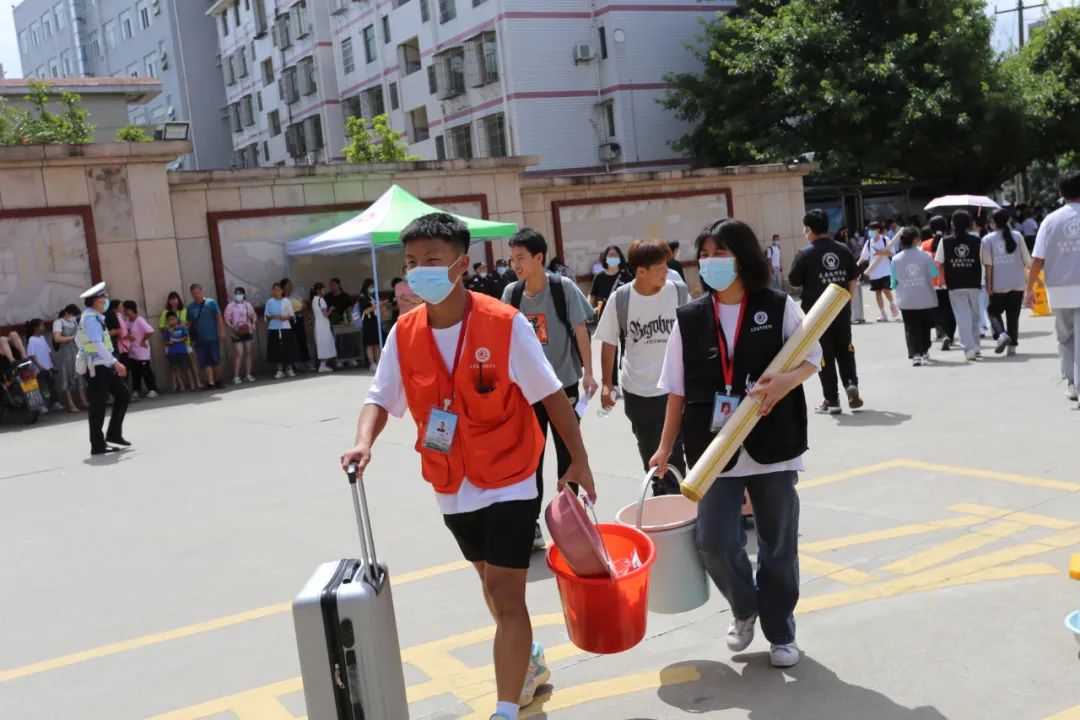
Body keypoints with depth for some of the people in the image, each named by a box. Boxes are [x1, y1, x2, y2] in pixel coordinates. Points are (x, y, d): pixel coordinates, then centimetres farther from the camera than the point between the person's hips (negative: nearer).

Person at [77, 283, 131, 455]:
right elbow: (97, 343, -24)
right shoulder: (90, 318, -14)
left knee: (122, 393, 10)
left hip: (103, 365, 10)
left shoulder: (95, 317, 15)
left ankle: (114, 434, 18)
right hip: (95, 365, -10)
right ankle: (98, 445, 0)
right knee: (98, 404, -5)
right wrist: (115, 362, -29)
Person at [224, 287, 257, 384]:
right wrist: (232, 327, -17)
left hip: (247, 331, 4)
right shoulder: (230, 306, -2)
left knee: (249, 352, 6)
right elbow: (227, 319, -3)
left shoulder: (248, 305, 5)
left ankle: (248, 374, 15)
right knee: (239, 353, -10)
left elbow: (254, 316, 13)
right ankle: (236, 376, -6)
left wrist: (253, 324, -5)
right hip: (237, 333, -4)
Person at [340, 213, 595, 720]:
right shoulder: (404, 332, -5)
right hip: (453, 486, 6)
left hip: (509, 480, -5)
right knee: (492, 584, 23)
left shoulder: (504, 324, -18)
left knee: (505, 595, -8)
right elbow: (381, 397, -1)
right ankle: (529, 661, 48)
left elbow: (550, 395, -11)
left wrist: (579, 461, -8)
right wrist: (364, 442, -21)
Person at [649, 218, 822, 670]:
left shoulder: (778, 307, -2)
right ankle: (744, 607, 27)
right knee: (715, 542, -5)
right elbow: (678, 390, 6)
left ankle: (780, 631, 32)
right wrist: (666, 447, 5)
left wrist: (787, 381, -20)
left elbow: (812, 357, 2)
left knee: (778, 545, 10)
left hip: (772, 446, -1)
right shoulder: (689, 319, 3)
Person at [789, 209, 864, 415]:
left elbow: (793, 282, -5)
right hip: (842, 311, 3)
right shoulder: (843, 250, 1)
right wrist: (848, 302, 16)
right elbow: (853, 280, 5)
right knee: (845, 350, 19)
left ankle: (831, 401, 6)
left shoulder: (805, 254, -12)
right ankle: (851, 384, 0)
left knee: (825, 355, 4)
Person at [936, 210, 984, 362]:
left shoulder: (945, 242, -3)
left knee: (963, 317, -1)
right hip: (974, 284, 1)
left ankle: (969, 348, -9)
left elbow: (939, 264, -3)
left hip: (955, 286, -1)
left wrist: (942, 278, 9)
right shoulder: (977, 241, 0)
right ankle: (975, 347, 22)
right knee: (975, 315, 17)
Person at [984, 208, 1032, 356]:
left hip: (999, 285, -2)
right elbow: (1027, 260, 1)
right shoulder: (1017, 236, 0)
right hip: (1017, 284, 2)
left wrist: (989, 285, -2)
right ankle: (1012, 345, 10)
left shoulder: (987, 240, -5)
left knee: (994, 311, 13)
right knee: (1013, 315, 11)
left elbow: (988, 265, -7)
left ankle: (1001, 334, -12)